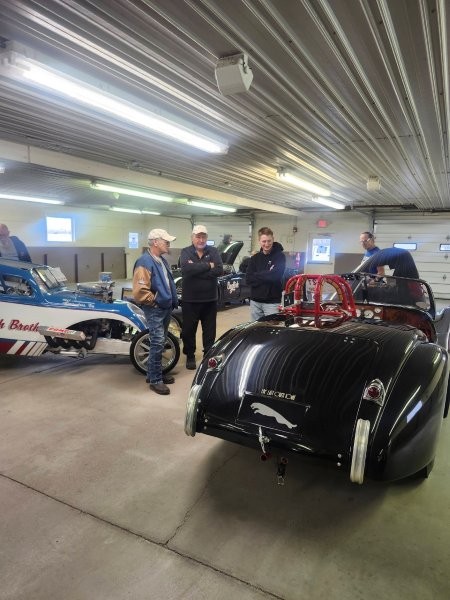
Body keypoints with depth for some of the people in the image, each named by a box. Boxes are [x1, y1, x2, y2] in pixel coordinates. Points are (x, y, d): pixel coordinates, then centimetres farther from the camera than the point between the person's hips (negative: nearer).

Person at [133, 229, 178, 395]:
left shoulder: (162, 260, 13)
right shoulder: (145, 262, -18)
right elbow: (139, 291, -25)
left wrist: (172, 300, 17)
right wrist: (155, 302, -14)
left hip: (166, 308, 9)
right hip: (155, 310, -9)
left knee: (160, 343, 16)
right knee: (157, 343, -9)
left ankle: (156, 373, 28)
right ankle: (155, 380, 1)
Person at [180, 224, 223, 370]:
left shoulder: (213, 251, 2)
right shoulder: (185, 252, -2)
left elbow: (219, 270, -15)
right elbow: (187, 268, -23)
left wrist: (196, 269, -20)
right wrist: (208, 266, -19)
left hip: (210, 299, 2)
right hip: (190, 299, -1)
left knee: (210, 330, 12)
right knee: (188, 330, 9)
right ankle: (190, 356, 27)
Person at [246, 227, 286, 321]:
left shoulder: (280, 256, -3)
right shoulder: (255, 258, 9)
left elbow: (275, 275, -18)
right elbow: (248, 279, -1)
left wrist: (257, 275, -7)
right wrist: (267, 275, -11)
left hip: (272, 302, -4)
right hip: (255, 301, 4)